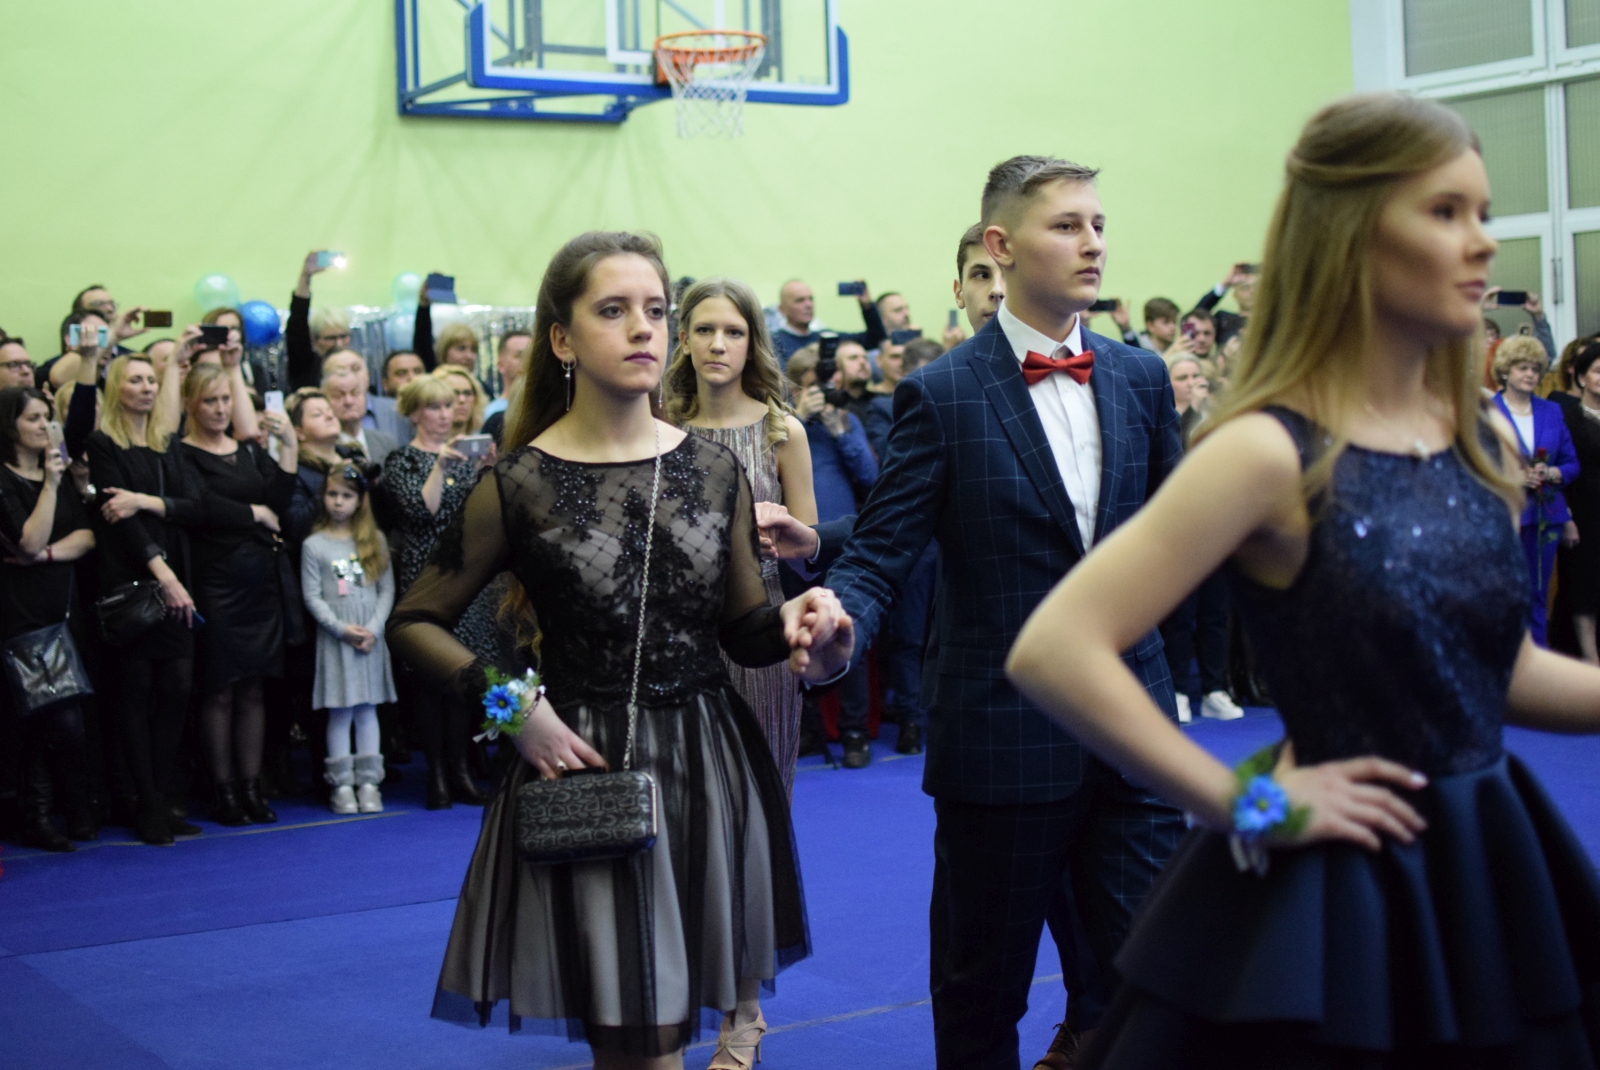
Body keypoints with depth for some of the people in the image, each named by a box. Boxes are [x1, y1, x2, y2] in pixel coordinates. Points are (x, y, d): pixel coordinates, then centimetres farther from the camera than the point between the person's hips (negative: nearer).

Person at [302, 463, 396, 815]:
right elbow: (312, 596, -2)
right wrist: (342, 628, -11)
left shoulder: (375, 540, 7)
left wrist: (373, 628, -8)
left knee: (367, 710, 4)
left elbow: (387, 589, 5)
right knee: (340, 712, -1)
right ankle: (342, 785, 4)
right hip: (334, 638, -2)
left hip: (371, 637, 2)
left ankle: (368, 782, 8)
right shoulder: (314, 545, 1)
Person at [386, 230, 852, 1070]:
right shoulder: (521, 485, -7)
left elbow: (743, 631, 9)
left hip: (711, 764, 4)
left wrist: (794, 623, -13)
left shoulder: (713, 468, 3)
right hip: (588, 771, -3)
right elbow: (413, 623, 0)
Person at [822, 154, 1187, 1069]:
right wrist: (836, 622, -29)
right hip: (1002, 738, -3)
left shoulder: (1142, 378, 7)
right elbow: (879, 555, -10)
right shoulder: (942, 395, -6)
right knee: (981, 990, 11)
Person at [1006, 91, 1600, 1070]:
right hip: (1332, 895, -6)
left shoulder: (1489, 444, 5)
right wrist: (1245, 803, -17)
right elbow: (1053, 653, -22)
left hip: (1494, 875, 7)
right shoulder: (1272, 453, -16)